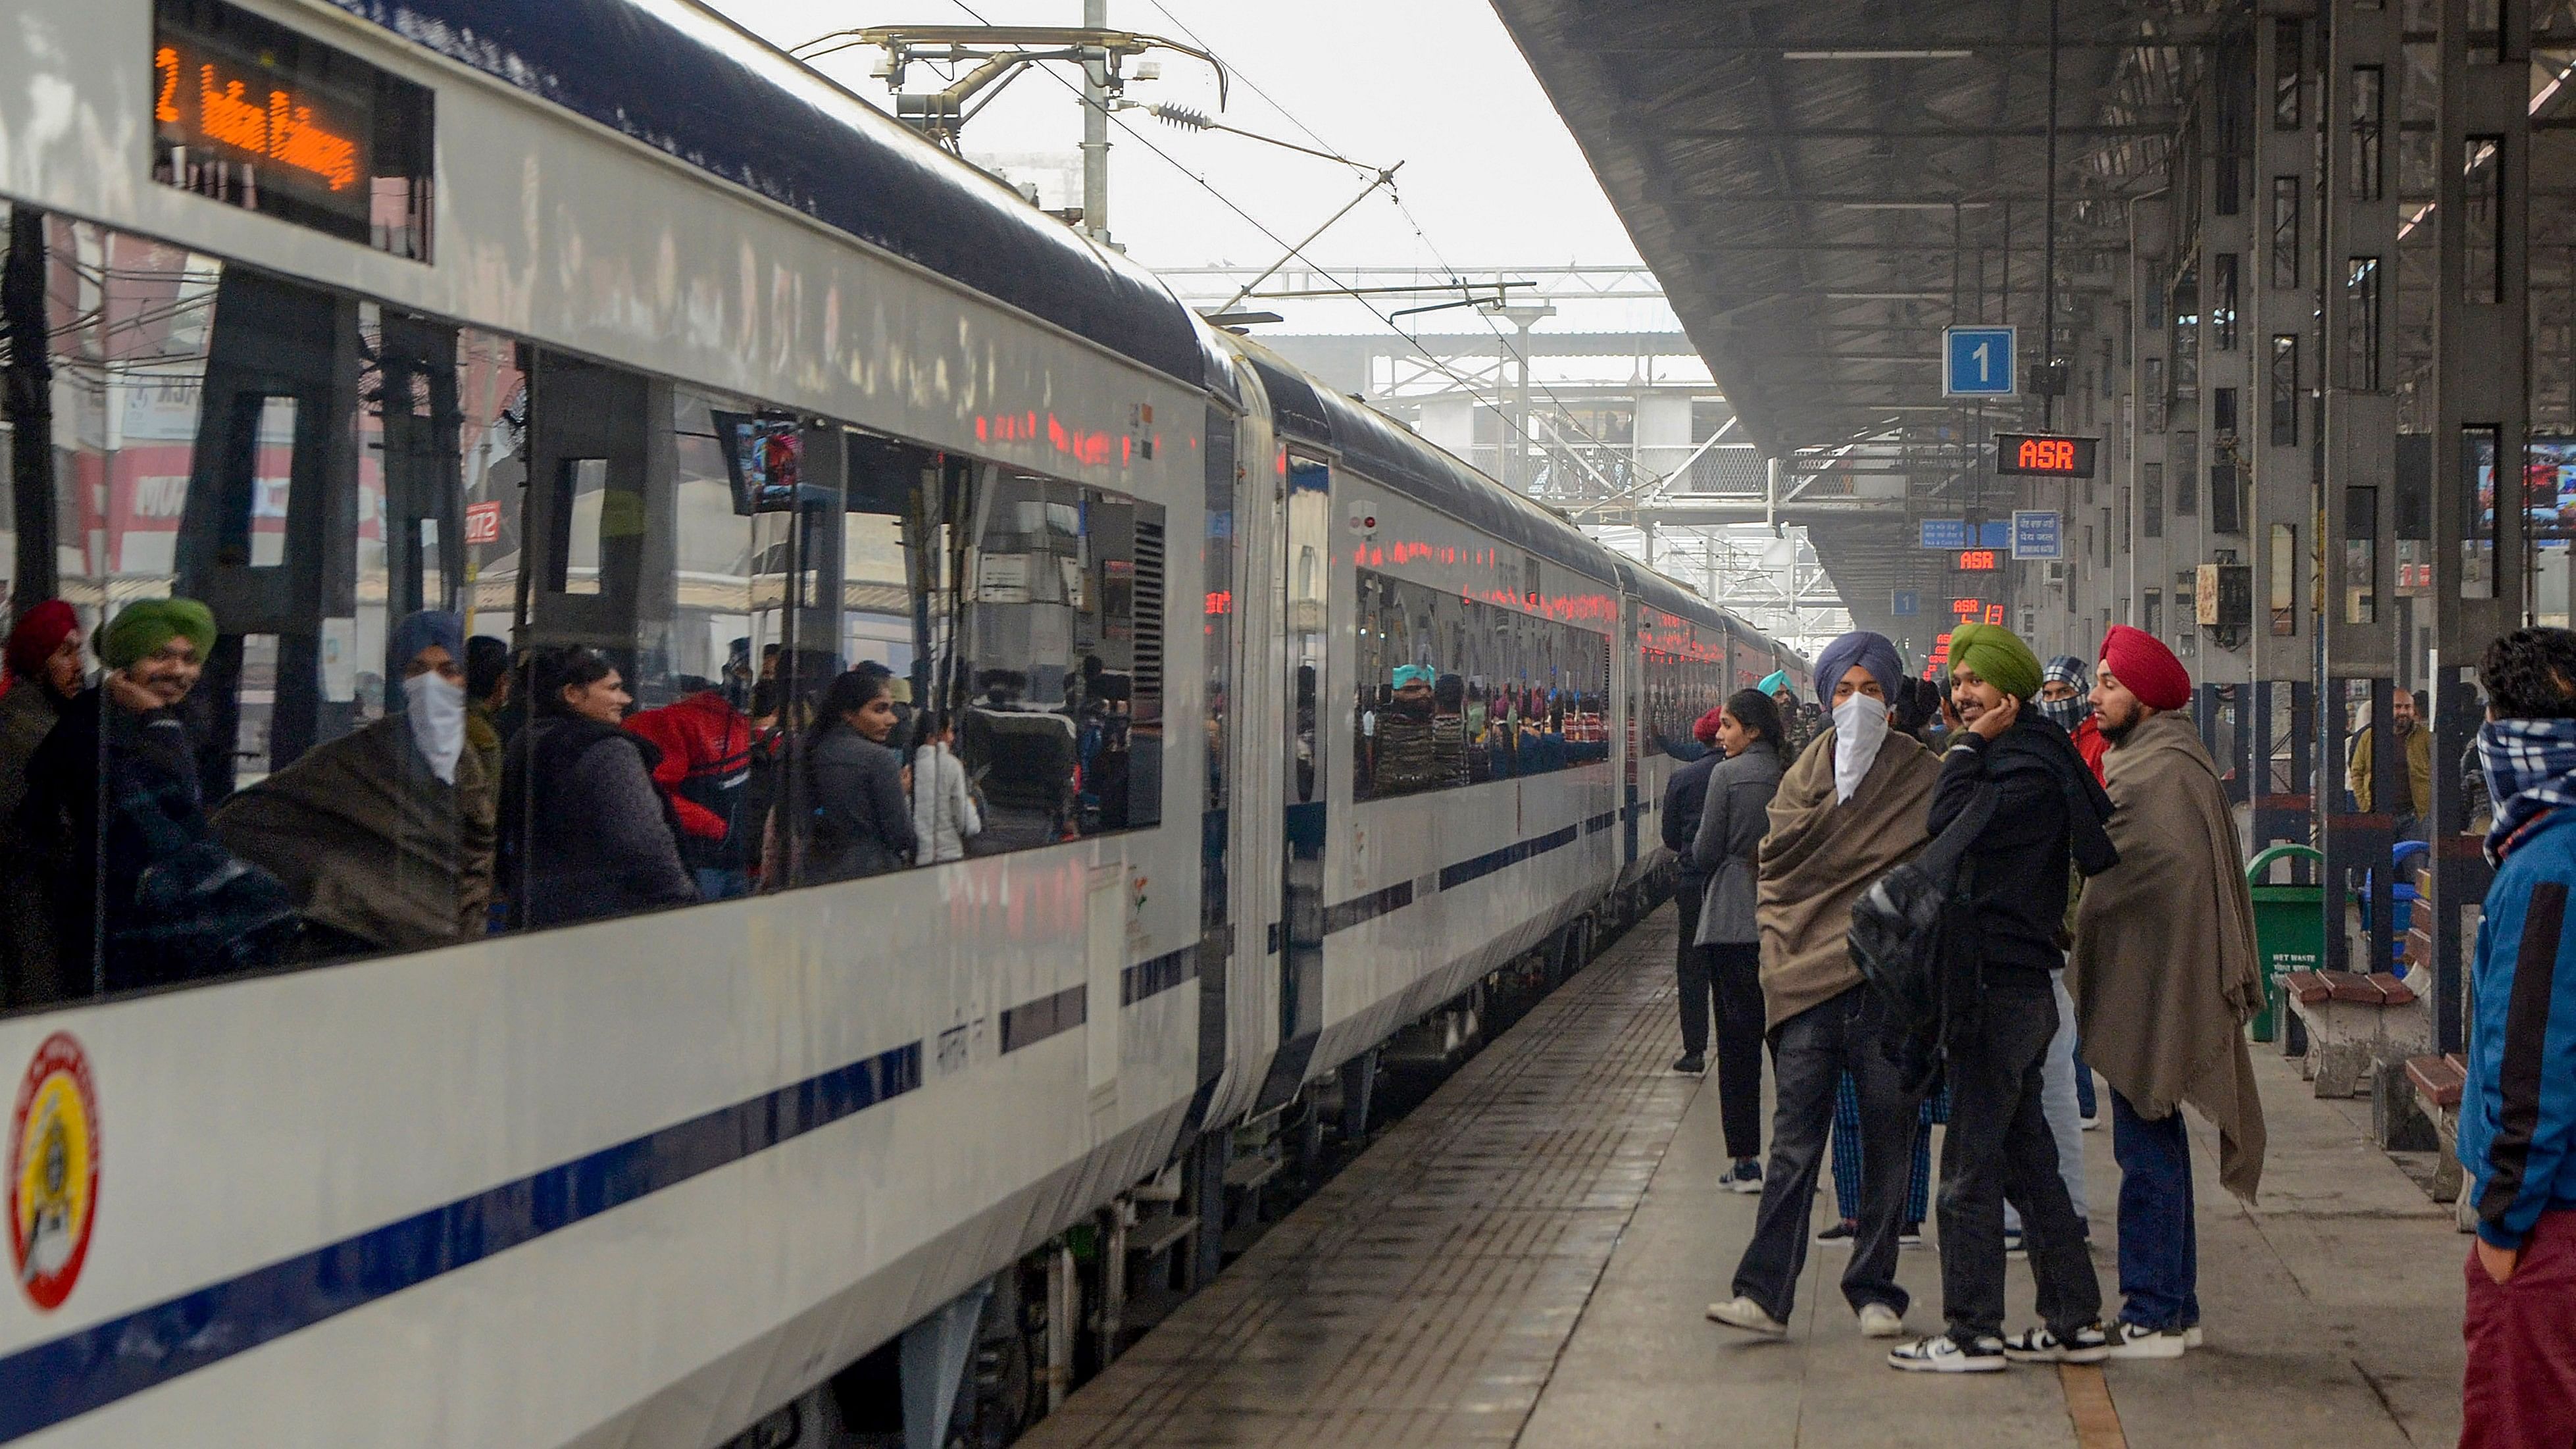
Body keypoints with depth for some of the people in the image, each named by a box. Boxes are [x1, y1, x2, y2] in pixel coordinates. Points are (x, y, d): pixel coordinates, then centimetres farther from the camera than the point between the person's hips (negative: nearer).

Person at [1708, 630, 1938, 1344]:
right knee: (1794, 1144, -4)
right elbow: (1774, 869, 13)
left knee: (1888, 1143, 4)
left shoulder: (1924, 779, 5)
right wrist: (1784, 953, 1)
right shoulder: (1805, 777, 13)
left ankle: (1874, 1291, 14)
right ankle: (1764, 1292, -6)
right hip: (1807, 986, 1)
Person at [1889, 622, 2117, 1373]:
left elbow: (1950, 826, -24)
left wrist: (1969, 746, -15)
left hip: (1999, 991, -10)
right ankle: (2075, 1322, 18)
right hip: (2017, 986, 10)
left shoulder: (2029, 767, -14)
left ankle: (1972, 1332, 0)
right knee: (2028, 1159, 13)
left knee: (1971, 1167, -5)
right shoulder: (2022, 757, 16)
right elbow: (1956, 834, 16)